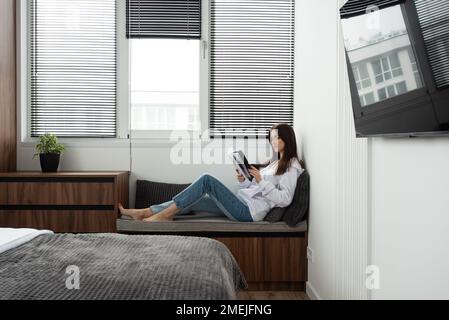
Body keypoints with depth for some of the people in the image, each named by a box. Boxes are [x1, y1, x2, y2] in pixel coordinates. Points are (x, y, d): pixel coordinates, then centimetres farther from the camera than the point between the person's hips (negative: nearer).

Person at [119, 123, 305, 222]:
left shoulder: (292, 166, -3)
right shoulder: (275, 163, 24)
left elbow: (284, 199, -17)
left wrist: (260, 181, -19)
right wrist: (243, 180, 2)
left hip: (249, 211, -9)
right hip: (242, 203, 9)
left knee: (207, 180, -19)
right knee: (191, 202, -2)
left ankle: (166, 214, -14)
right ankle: (145, 212, -4)